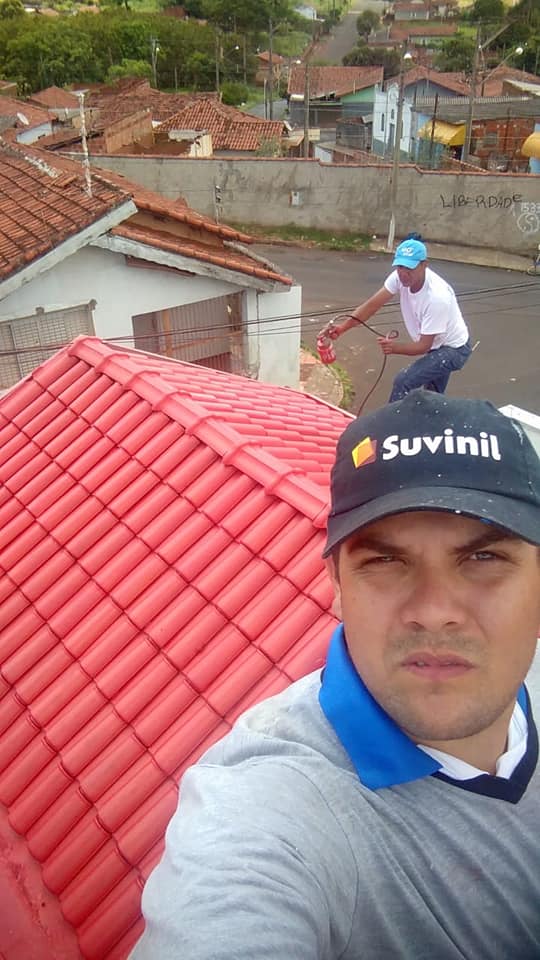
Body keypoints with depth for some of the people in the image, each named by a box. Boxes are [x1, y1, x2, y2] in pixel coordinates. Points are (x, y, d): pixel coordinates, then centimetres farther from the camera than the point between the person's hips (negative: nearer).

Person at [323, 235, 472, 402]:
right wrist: (342, 327, -34)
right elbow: (373, 304, -20)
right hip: (436, 345, 8)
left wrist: (395, 347, -51)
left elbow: (423, 345, -32)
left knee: (404, 381, -22)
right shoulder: (400, 276, -19)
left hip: (454, 349, -8)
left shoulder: (437, 297, -38)